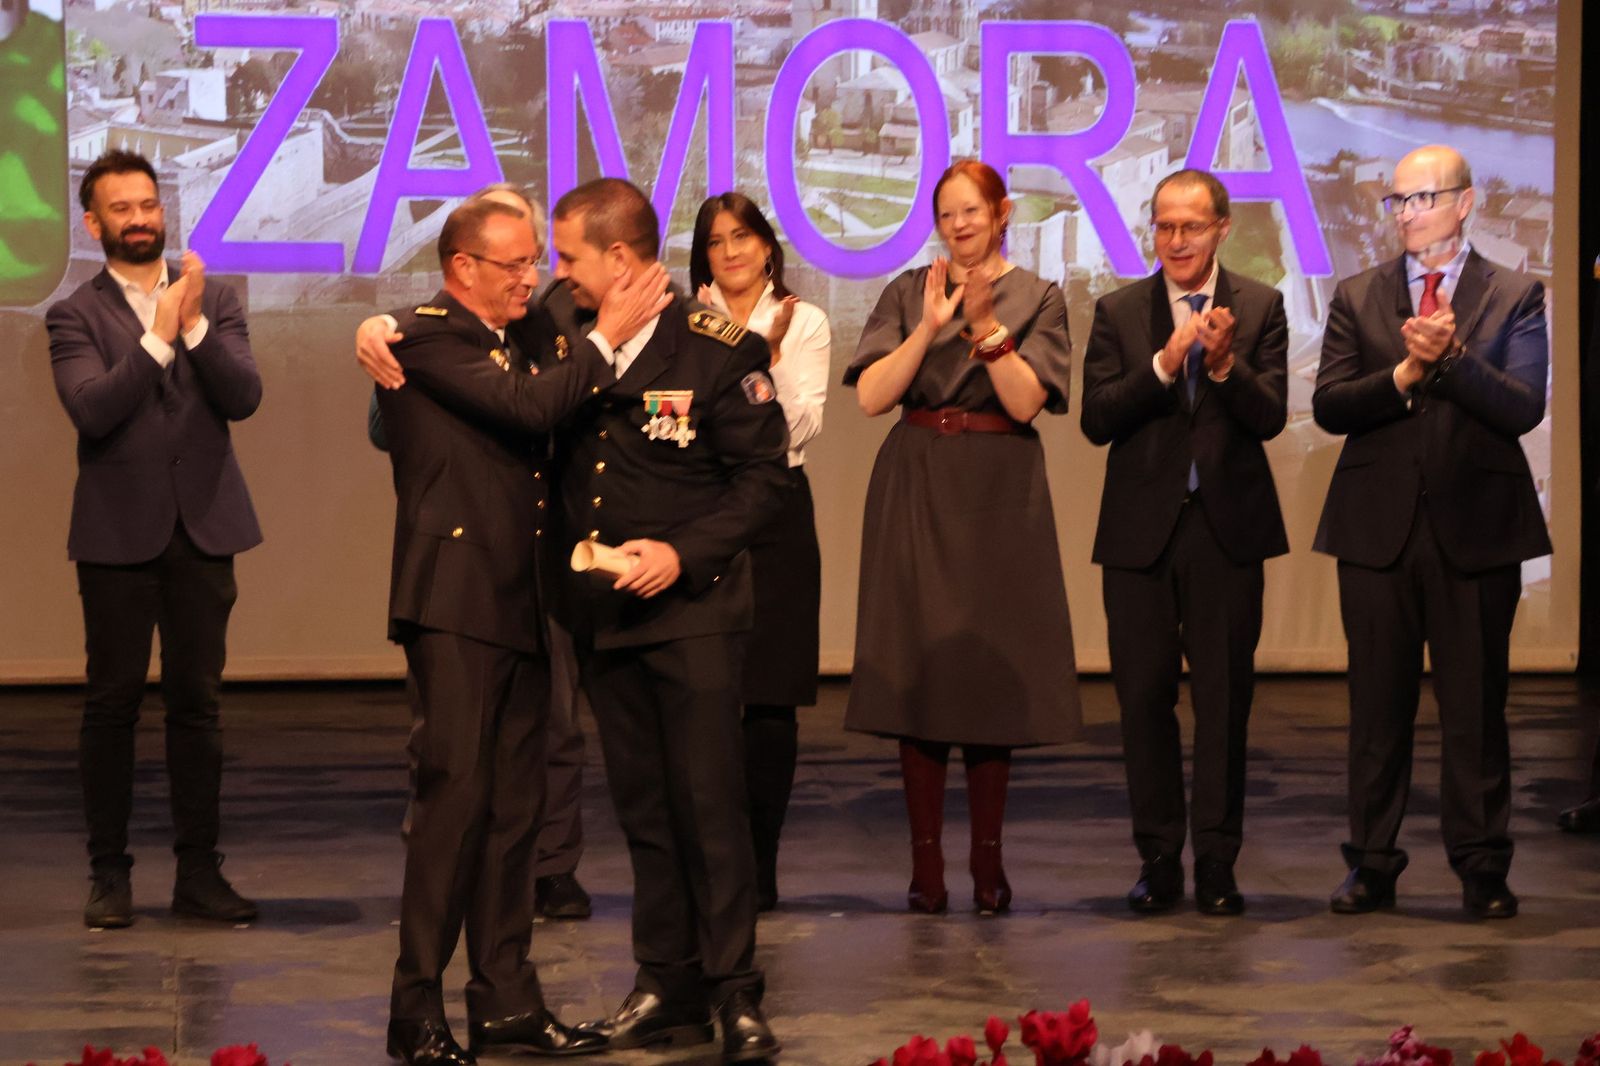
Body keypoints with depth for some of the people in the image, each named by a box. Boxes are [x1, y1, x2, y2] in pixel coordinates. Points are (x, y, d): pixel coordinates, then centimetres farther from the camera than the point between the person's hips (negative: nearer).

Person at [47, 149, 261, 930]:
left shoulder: (213, 300, 8)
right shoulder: (76, 316, 0)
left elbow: (243, 397, -5)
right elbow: (91, 409, -15)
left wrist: (195, 325, -17)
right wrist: (159, 336, -19)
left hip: (202, 528, 2)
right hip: (119, 533, -2)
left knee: (197, 702, 5)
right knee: (112, 703, 2)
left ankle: (198, 872, 11)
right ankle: (109, 873, 10)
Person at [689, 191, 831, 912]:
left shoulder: (804, 322, 8)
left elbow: (804, 426, -2)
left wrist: (770, 356, -13)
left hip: (776, 512, -1)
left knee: (770, 704, -3)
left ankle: (758, 869, 5)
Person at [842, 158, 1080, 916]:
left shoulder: (1037, 298, 5)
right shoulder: (907, 294, 8)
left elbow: (1027, 401, -6)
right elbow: (871, 395, -3)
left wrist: (986, 325, -16)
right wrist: (930, 328, -13)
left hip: (998, 495, -1)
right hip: (915, 492, 1)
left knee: (992, 670, 0)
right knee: (917, 668, -2)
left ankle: (988, 860, 9)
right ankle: (926, 861, 3)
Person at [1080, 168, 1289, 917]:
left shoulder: (1259, 307, 3)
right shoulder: (1118, 313, 5)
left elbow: (1270, 417, -7)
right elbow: (1096, 420, -5)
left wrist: (1226, 364, -24)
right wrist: (1163, 365, -18)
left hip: (1228, 526, -1)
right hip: (1141, 530, 1)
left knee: (1225, 700, 3)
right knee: (1144, 699, 4)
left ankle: (1217, 864, 11)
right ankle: (1159, 861, 14)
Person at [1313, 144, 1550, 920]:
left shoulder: (1514, 297, 4)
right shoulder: (1357, 298, 10)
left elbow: (1523, 407, -8)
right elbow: (1328, 405, -1)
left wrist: (1452, 356, -20)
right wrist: (1405, 373, -14)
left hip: (1475, 527, -2)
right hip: (1378, 527, 2)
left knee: (1475, 702, 2)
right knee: (1378, 703, 6)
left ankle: (1481, 867, 10)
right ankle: (1371, 863, 13)